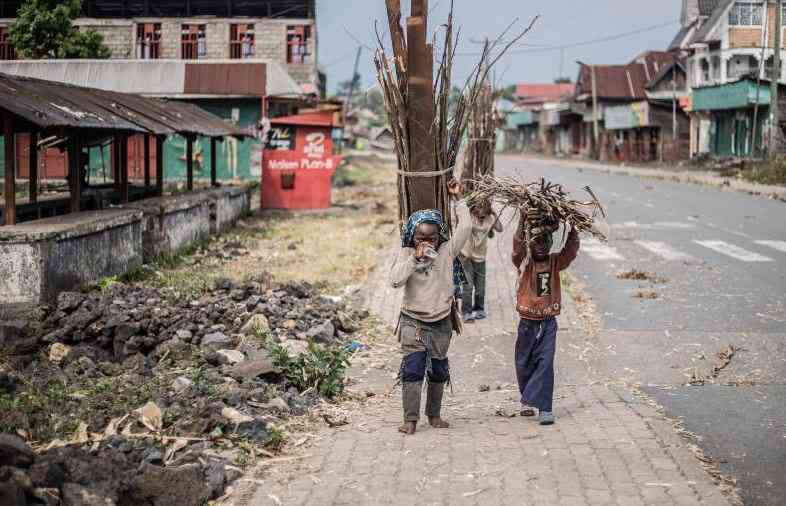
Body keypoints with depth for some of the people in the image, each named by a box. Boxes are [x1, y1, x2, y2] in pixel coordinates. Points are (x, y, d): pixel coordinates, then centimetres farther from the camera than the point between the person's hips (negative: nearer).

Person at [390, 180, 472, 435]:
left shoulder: (446, 252, -4)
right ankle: (411, 419, -5)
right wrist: (415, 258, -25)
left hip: (441, 323, 2)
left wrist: (457, 199, -4)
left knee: (438, 371, 12)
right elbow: (395, 280, -20)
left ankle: (434, 414, 26)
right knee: (413, 369, -9)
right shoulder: (406, 254, -7)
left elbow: (466, 227, -8)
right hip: (413, 322, -2)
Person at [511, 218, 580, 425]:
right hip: (527, 322, 0)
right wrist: (522, 224, -38)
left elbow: (571, 249, -14)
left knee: (546, 363, -9)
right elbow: (517, 249, -25)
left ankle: (544, 408, -8)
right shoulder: (524, 262, -6)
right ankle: (527, 401, 33)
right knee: (524, 363, 11)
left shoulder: (555, 262, 1)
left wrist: (571, 227, -29)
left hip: (548, 322, 0)